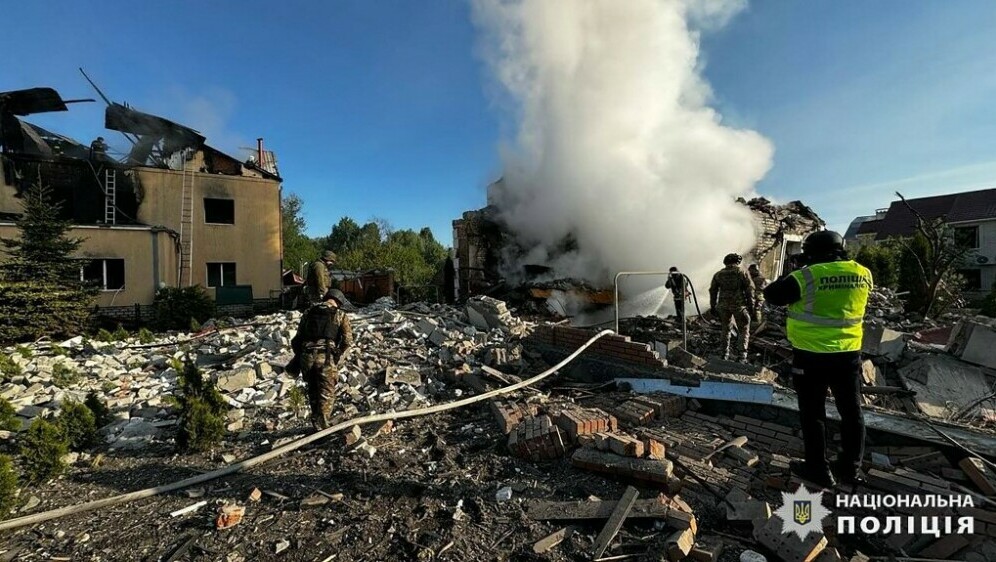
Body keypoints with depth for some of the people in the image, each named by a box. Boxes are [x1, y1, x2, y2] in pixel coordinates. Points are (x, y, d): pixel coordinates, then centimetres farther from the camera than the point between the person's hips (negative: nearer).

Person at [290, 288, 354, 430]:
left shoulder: (308, 313, 19)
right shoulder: (340, 315, 8)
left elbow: (297, 338, 18)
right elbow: (347, 340, -2)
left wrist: (298, 357, 25)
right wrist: (338, 355, 9)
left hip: (306, 356, 4)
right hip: (326, 357, -4)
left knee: (313, 391, 20)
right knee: (327, 393, 8)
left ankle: (316, 423, 29)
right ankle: (321, 425, 2)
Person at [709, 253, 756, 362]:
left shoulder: (718, 274, 8)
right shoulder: (742, 272, -1)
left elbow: (712, 291, 8)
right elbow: (750, 289, -6)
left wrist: (713, 306, 14)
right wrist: (751, 305, -2)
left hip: (723, 305, 3)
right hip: (739, 305, -3)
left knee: (725, 329, 15)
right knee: (743, 330, 5)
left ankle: (725, 354, 18)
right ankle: (742, 355, -4)